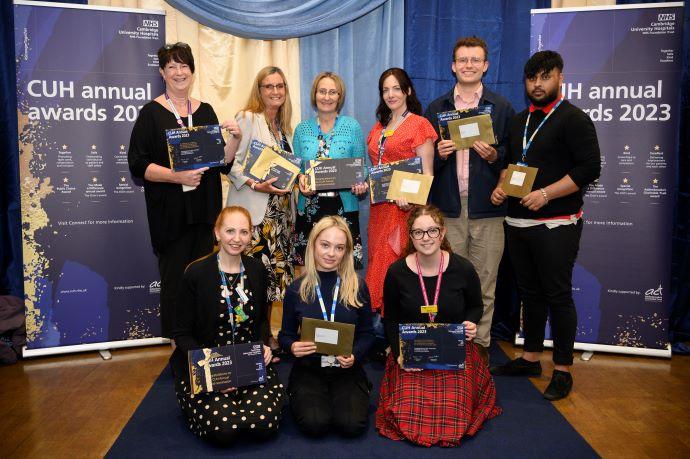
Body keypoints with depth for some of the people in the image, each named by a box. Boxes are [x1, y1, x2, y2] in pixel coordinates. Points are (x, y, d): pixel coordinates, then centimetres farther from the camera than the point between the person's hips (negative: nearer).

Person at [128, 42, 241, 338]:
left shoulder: (205, 111, 12)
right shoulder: (151, 113, -1)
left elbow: (223, 162, 12)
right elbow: (137, 164, -7)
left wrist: (235, 139, -7)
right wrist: (175, 176, -20)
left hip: (205, 211, 4)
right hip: (170, 213, -4)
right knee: (175, 280, 1)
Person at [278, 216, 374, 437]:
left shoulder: (358, 287, -2)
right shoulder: (297, 289, -3)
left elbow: (366, 334, 4)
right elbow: (285, 335, 6)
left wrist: (355, 355, -16)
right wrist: (293, 346, -18)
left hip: (347, 370, 0)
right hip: (308, 369, 0)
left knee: (352, 425, -20)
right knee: (314, 423, -22)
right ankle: (300, 398, 11)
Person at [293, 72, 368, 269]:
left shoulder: (352, 126, 3)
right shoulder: (302, 129, 9)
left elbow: (361, 166, 5)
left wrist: (360, 185, -14)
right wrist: (301, 180, -10)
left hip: (343, 207, -2)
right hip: (309, 208, 2)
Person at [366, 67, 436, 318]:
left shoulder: (419, 124, -4)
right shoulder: (379, 127, 17)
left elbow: (427, 173, -9)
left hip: (405, 207, -7)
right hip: (380, 207, 7)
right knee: (377, 261, 9)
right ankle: (380, 316, 20)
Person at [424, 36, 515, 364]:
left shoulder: (502, 108, 9)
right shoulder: (436, 109, 13)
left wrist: (494, 155, -13)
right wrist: (439, 153, -9)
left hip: (487, 209, -1)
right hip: (447, 208, 1)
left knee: (484, 283, 5)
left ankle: (480, 343, 17)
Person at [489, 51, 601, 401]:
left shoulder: (573, 119, -5)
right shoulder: (519, 121, 16)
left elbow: (589, 168, -13)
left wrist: (546, 194, -21)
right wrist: (502, 186, 4)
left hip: (556, 225, -7)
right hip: (518, 222, 7)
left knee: (557, 296, -1)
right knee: (530, 292, 15)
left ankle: (562, 370, 11)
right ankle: (530, 358, 28)